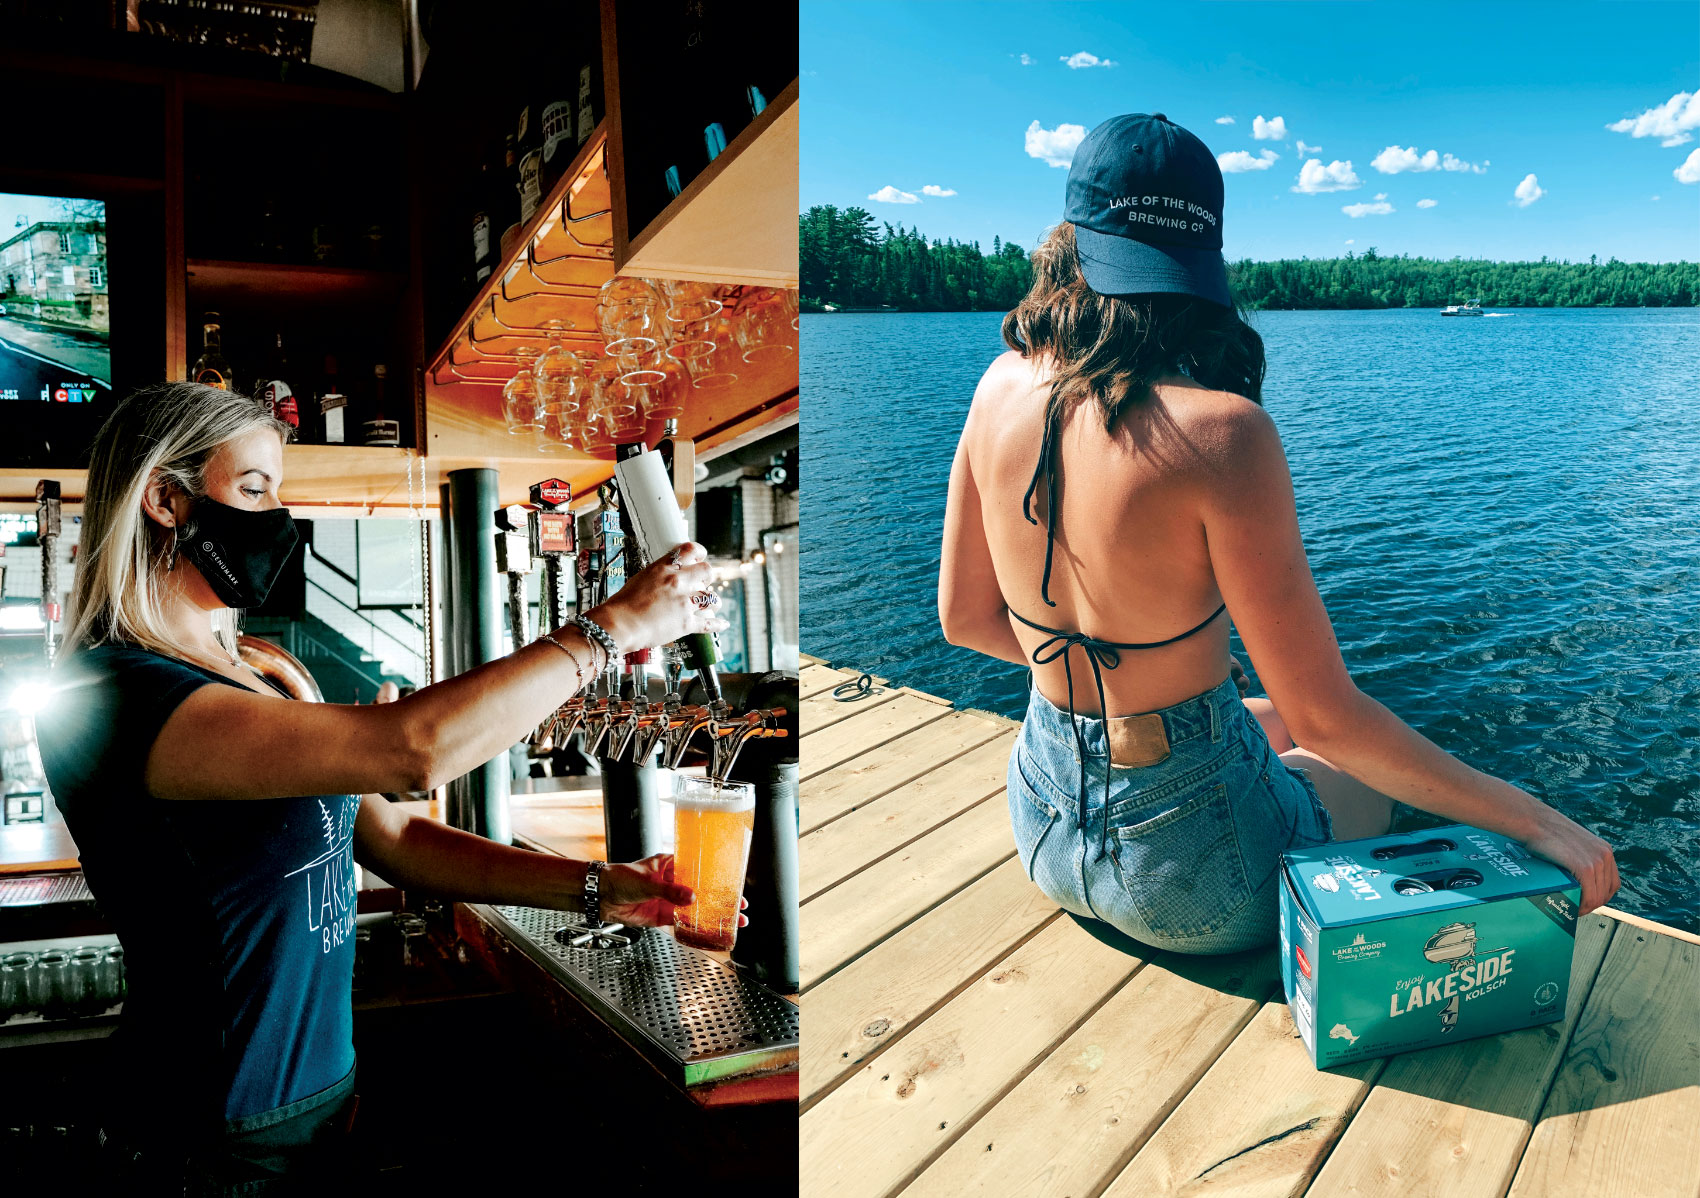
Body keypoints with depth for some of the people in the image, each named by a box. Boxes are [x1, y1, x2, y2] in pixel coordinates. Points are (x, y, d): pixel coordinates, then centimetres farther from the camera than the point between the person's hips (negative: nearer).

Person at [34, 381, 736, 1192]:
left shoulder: (246, 681, 8)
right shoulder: (107, 694, -22)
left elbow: (396, 841, 5)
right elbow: (413, 748, -33)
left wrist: (600, 889, -5)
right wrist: (613, 626, -24)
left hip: (322, 1098, 8)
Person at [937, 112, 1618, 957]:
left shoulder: (1003, 387, -9)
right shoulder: (1219, 431, -26)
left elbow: (964, 617, 2)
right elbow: (1324, 714, -21)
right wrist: (1534, 821, -10)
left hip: (1043, 829, 5)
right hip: (1185, 869, -5)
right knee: (1376, 780, 29)